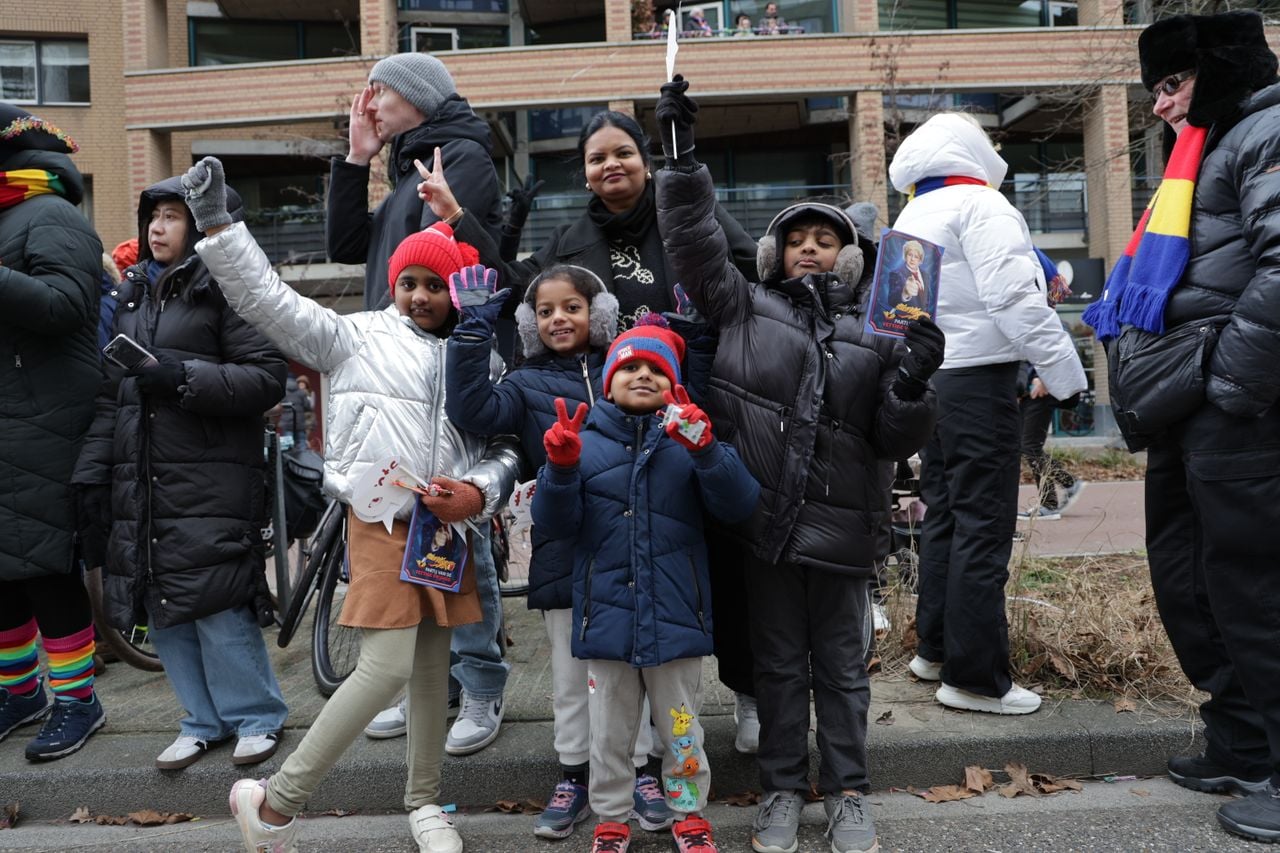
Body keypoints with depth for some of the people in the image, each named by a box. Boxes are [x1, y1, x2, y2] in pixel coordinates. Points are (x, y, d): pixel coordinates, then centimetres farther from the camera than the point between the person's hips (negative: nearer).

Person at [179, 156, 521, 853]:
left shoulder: (481, 359, 10)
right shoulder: (355, 335, 3)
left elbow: (504, 447, 9)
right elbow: (269, 300, -3)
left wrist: (478, 493, -10)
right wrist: (217, 226, -10)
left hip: (450, 526, 4)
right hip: (380, 522, -4)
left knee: (433, 667, 13)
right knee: (386, 667, -11)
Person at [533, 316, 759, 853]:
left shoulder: (690, 439, -2)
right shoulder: (585, 442, -1)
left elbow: (740, 506, -13)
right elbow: (555, 524, -6)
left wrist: (704, 450, -28)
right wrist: (560, 467, -24)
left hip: (675, 617, 0)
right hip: (606, 618, 0)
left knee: (682, 733, 18)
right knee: (609, 734, 17)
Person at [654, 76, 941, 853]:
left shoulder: (875, 340, 4)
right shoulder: (746, 307, 5)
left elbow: (897, 443, 3)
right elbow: (694, 242, 0)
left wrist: (912, 386, -15)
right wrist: (682, 156, -5)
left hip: (840, 532, 0)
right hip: (766, 524, 0)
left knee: (843, 667, 12)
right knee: (779, 664, 14)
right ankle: (784, 790, 30)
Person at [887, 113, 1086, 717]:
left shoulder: (908, 220, 17)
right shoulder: (980, 205, -9)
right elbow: (1015, 298, -19)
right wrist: (1064, 372, -15)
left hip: (927, 378, 9)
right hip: (978, 378, -9)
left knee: (943, 513, 16)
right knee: (983, 526, -4)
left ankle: (935, 648, 26)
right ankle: (974, 678, 3)